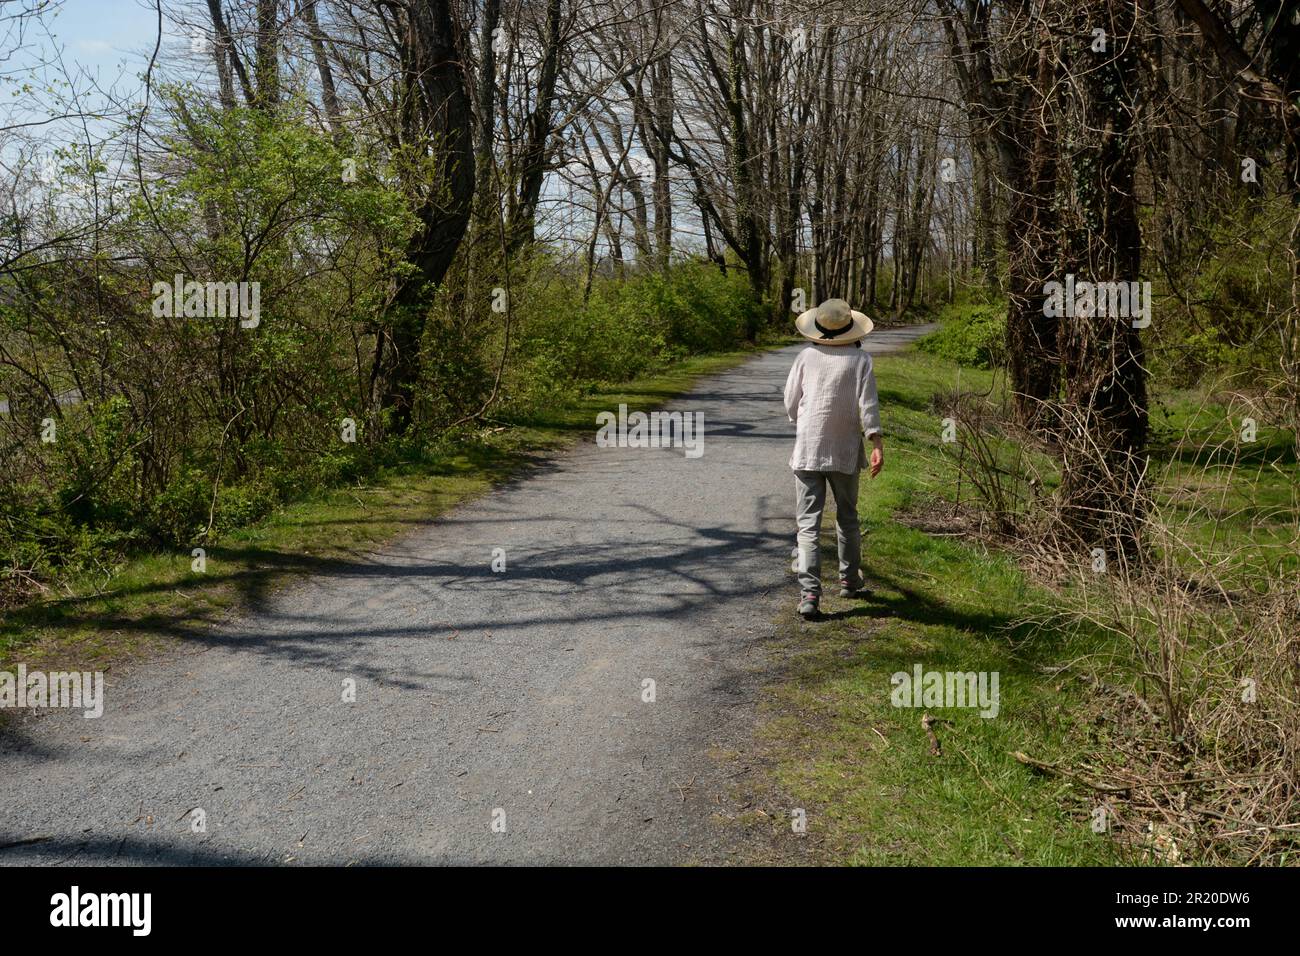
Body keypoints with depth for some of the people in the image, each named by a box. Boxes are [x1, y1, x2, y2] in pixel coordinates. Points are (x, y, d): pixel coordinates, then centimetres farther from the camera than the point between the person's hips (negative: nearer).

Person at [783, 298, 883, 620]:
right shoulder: (860, 359, -4)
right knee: (847, 519, 20)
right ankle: (849, 581, 32)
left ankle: (809, 594, -11)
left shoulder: (807, 356, -1)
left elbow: (791, 403, 4)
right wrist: (877, 444, -10)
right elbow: (868, 405, -10)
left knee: (808, 524, -1)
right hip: (845, 452, 1)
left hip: (807, 450, 0)